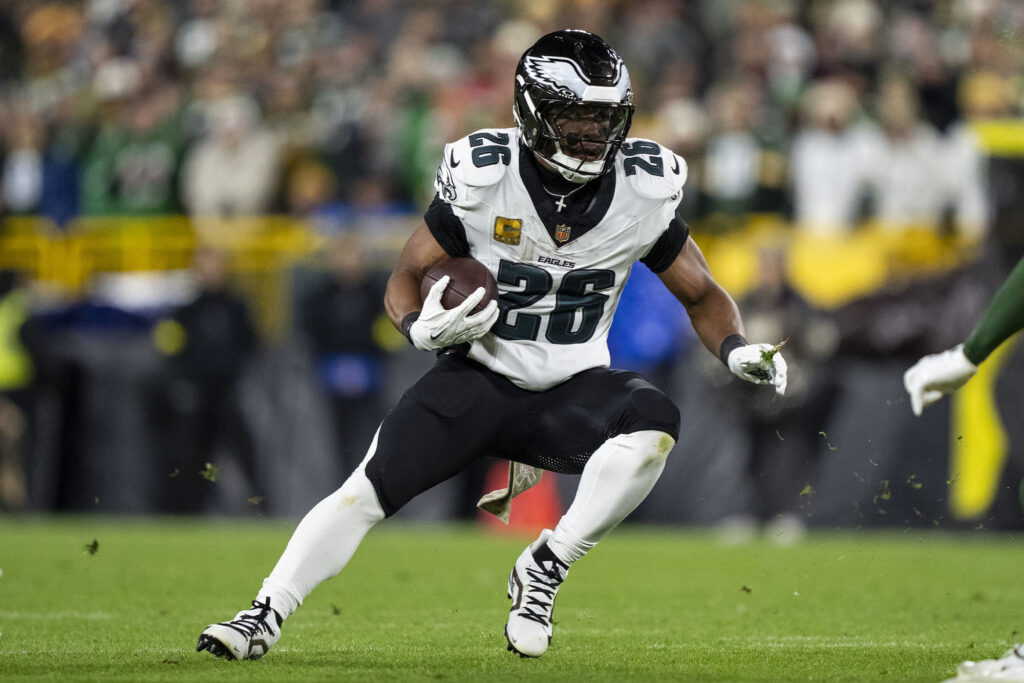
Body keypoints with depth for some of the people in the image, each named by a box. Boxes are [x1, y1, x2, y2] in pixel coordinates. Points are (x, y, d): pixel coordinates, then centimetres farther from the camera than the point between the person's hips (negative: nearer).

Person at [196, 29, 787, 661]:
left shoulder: (643, 194, -9)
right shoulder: (481, 180, -14)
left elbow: (702, 295, 5)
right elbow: (406, 278, -2)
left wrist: (737, 349, -16)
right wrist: (422, 326, -25)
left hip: (570, 392, 1)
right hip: (479, 377, -1)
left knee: (654, 422, -31)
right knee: (368, 490, -18)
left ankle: (545, 569, -16)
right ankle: (264, 618, -7)